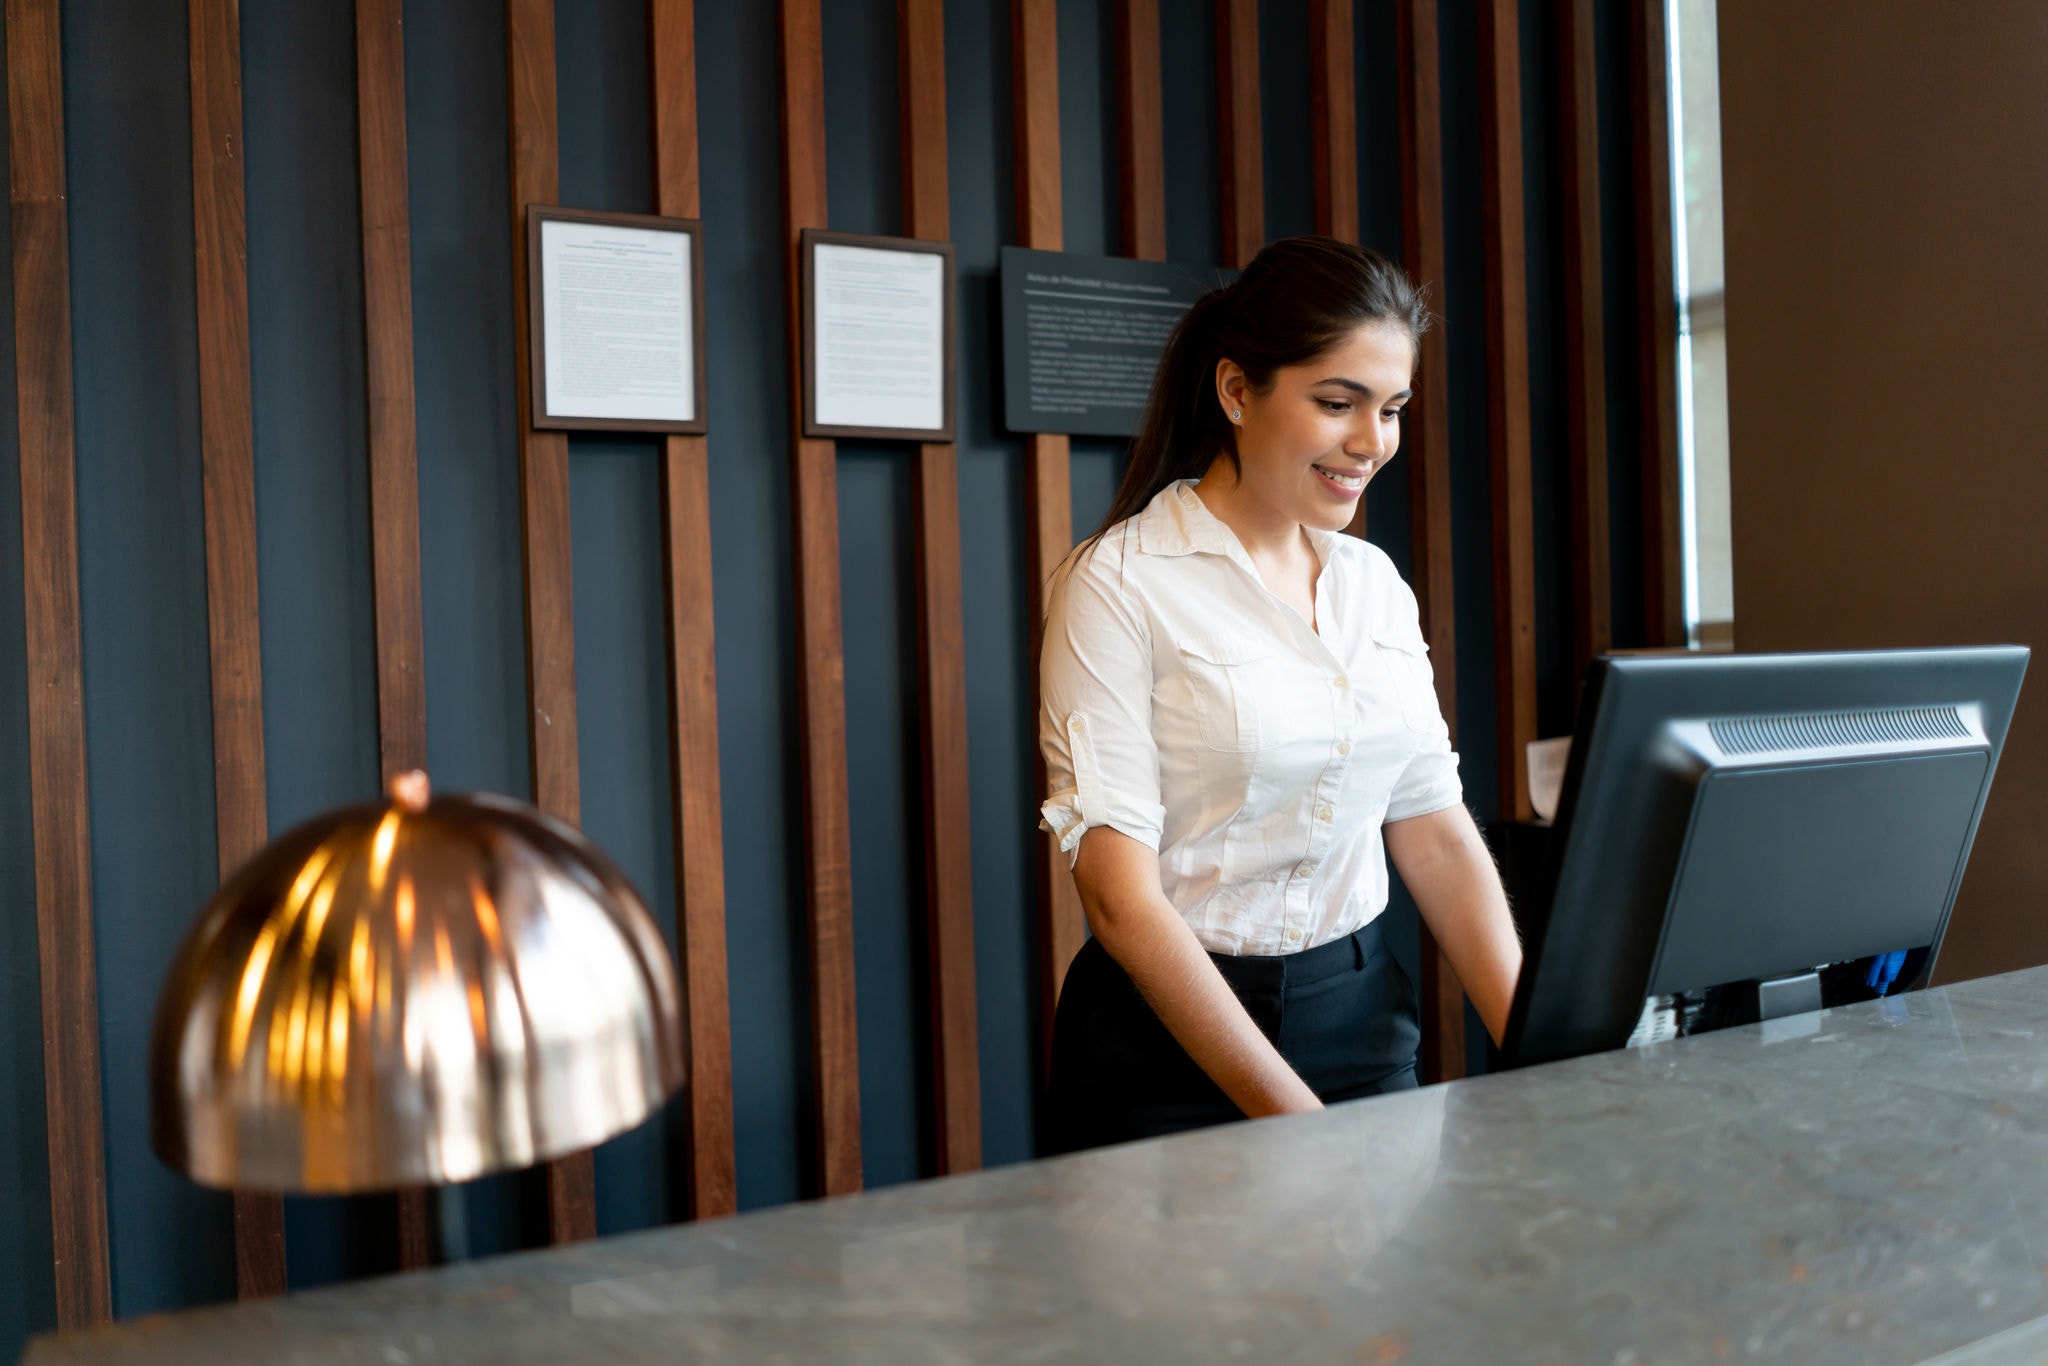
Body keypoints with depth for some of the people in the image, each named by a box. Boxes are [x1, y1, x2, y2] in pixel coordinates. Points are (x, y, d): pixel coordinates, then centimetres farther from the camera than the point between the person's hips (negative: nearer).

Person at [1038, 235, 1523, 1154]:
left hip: (1363, 1013, 5)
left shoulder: (1376, 584, 6)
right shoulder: (1119, 586, -14)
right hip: (1172, 1039, -5)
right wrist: (1296, 1120, -21)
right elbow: (1121, 894, -18)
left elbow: (1438, 834, 6)